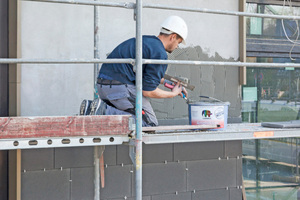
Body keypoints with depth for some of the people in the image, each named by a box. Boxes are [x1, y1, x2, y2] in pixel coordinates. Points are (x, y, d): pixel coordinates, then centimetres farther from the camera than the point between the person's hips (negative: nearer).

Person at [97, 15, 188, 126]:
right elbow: (147, 91, -10)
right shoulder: (160, 54, -10)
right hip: (120, 87, -10)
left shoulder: (144, 39, 20)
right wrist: (173, 94, 5)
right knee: (150, 124, -2)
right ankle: (104, 111, -17)